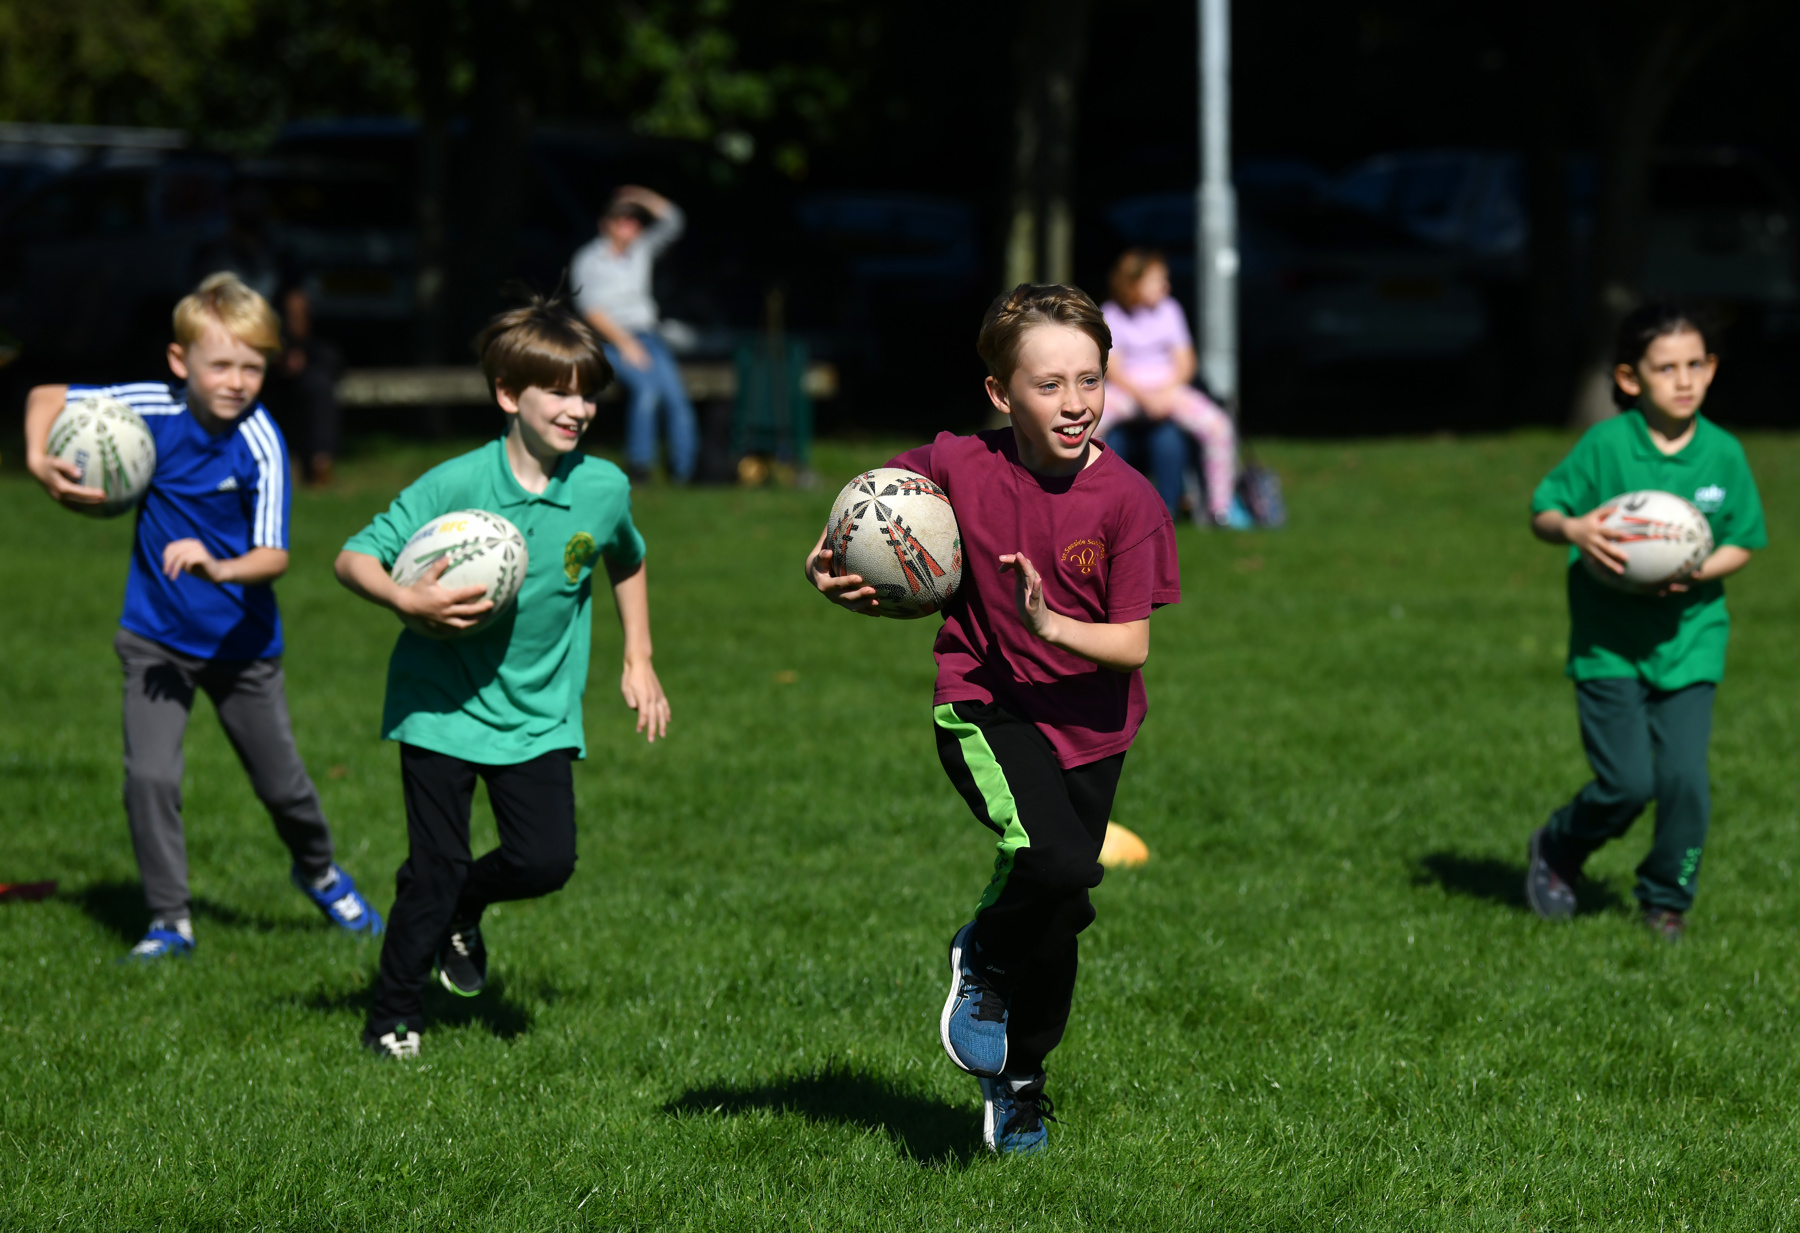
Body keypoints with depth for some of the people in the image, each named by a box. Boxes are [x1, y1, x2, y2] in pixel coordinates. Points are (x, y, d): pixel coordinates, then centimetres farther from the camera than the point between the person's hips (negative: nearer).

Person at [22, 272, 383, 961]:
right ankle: (170, 921, 2)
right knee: (150, 777, -12)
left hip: (241, 641, -1)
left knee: (281, 783, 12)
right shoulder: (152, 409, -13)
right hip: (156, 636, 1)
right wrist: (39, 462, -19)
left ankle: (320, 873, 43)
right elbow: (47, 398, -1)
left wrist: (219, 569, -48)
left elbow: (274, 556, -27)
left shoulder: (260, 448, -21)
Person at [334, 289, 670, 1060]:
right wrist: (407, 600, -30)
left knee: (547, 860, -10)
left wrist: (638, 660, 16)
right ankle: (392, 1019, 18)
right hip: (441, 704, -3)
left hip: (539, 713, 3)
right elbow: (354, 558, -12)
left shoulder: (604, 489, -4)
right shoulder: (455, 486, -15)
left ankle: (462, 909, 24)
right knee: (434, 869, -1)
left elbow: (626, 563, 18)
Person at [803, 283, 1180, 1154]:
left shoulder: (1128, 500, -13)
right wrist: (830, 566, -10)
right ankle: (984, 959, 3)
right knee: (1059, 865, -30)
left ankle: (1017, 1082, 41)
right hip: (985, 705, -2)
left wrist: (1050, 624, -31)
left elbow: (1132, 645, -14)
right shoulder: (958, 466, -13)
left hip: (1089, 725, 3)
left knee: (1055, 927, 14)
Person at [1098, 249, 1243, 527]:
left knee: (1218, 426, -21)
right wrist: (1144, 398, -21)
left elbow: (1184, 363, 4)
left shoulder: (1169, 310, 5)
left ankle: (1219, 507, -8)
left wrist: (1166, 394, -15)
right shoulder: (1111, 316, -2)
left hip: (1168, 390, 2)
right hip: (1125, 391, -2)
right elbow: (1113, 370, -7)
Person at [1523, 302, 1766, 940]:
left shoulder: (1724, 454, -2)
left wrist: (1701, 570, -15)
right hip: (1609, 641, -2)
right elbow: (1542, 512, -2)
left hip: (1689, 640, 2)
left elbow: (1742, 543, 6)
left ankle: (1667, 900, 17)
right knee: (1627, 782, -6)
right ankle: (1556, 851, 26)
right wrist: (1572, 528, -25)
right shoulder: (1606, 445, -9)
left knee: (1685, 778, -6)